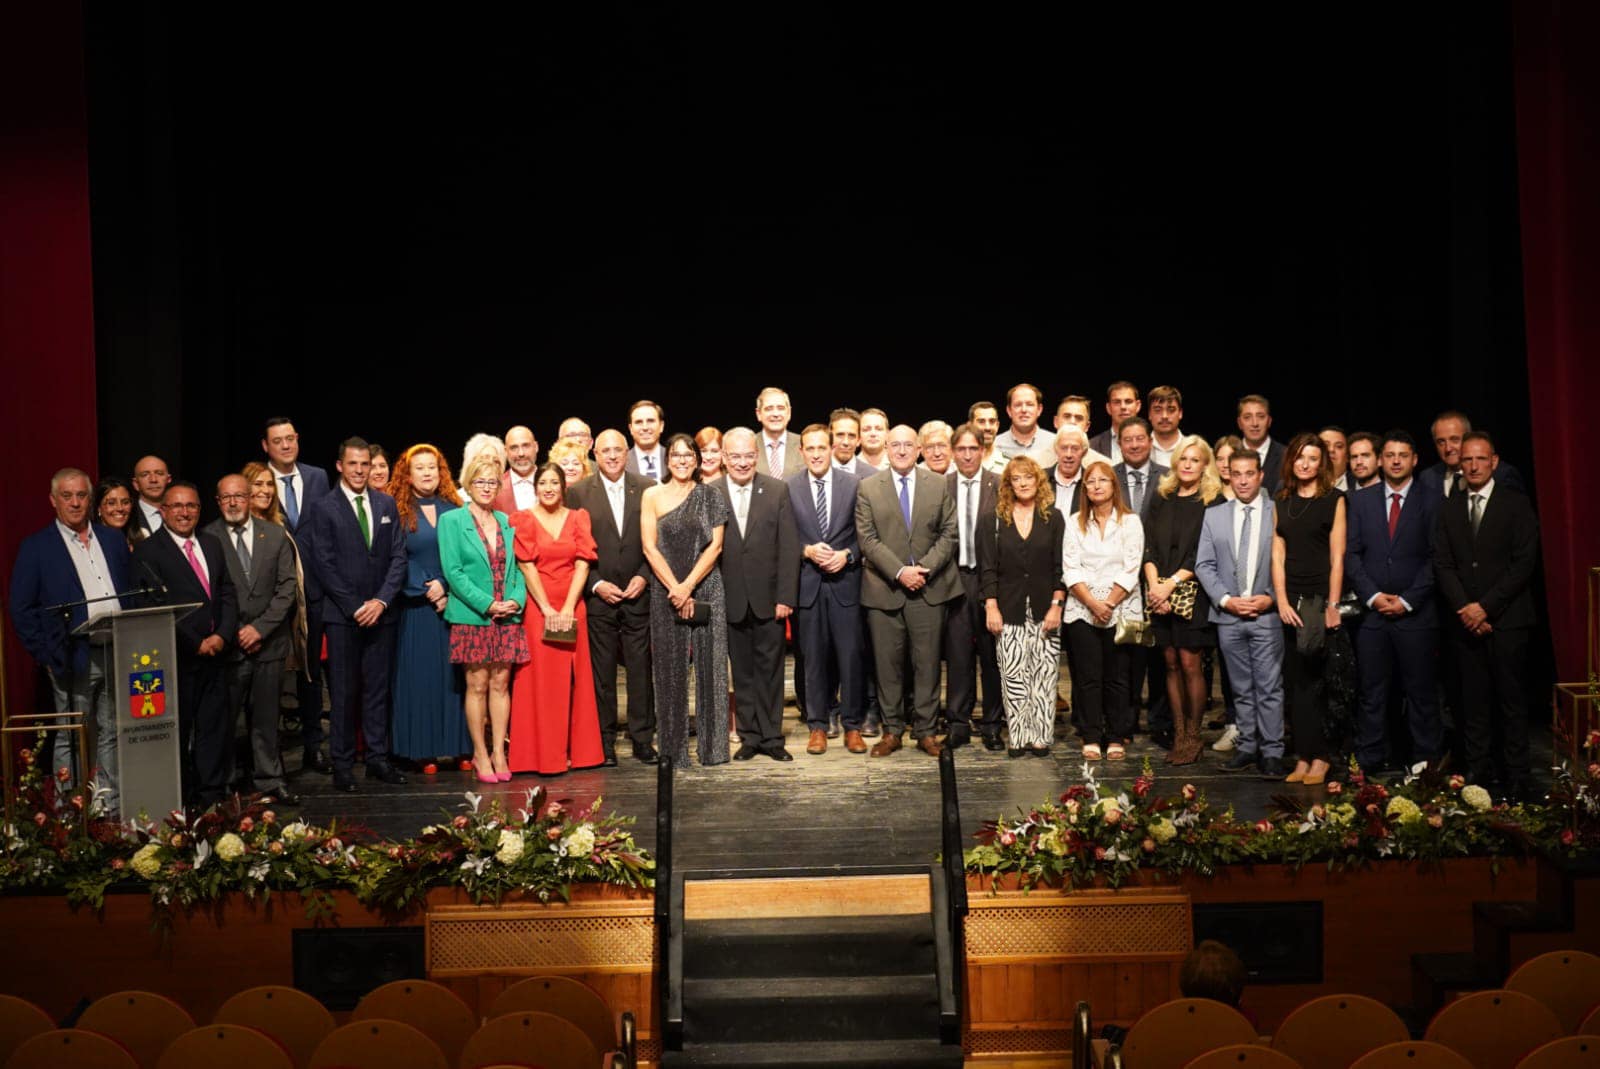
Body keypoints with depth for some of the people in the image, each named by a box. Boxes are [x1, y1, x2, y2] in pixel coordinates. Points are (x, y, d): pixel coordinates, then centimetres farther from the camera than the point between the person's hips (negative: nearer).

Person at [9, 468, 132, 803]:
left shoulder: (114, 539, 12)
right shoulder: (35, 547, 0)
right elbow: (21, 609, -2)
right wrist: (46, 657, -8)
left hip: (118, 655, 4)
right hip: (73, 659, -4)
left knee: (111, 735, 11)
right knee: (69, 741, 3)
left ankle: (111, 809, 19)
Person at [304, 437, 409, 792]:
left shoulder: (387, 504, 10)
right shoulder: (323, 508, -1)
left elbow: (398, 557, 7)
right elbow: (324, 565, -5)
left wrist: (381, 600, -6)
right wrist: (354, 607, -10)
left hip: (380, 613, 3)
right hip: (342, 615, -3)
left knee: (378, 689, 7)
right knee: (343, 692, 0)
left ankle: (378, 759, 13)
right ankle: (342, 764, 7)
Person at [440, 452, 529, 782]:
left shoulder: (506, 521, 13)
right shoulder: (451, 520, -1)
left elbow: (517, 568, 12)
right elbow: (453, 571, -8)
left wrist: (516, 599, -7)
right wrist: (487, 604, -15)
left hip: (507, 618, 4)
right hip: (471, 617, -4)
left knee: (500, 684, 5)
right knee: (477, 685, 0)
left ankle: (499, 752, 11)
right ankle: (480, 753, 9)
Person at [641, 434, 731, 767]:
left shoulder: (711, 498, 7)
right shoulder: (652, 496, 6)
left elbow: (715, 546, 0)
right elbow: (650, 546, -1)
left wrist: (689, 585, -11)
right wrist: (675, 588, -10)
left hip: (706, 588, 0)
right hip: (665, 590, 0)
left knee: (709, 664, 0)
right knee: (670, 667, 2)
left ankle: (712, 746, 7)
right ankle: (674, 749, 9)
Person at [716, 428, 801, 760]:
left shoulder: (778, 490, 0)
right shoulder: (710, 495, -1)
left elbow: (789, 547, -2)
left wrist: (786, 596, -8)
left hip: (769, 598, 0)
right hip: (731, 601, 0)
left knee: (770, 669, 6)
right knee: (742, 672, 9)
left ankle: (771, 737, 15)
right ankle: (749, 736, 19)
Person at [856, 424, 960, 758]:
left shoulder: (939, 485, 7)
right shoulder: (868, 488, 3)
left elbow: (948, 533, 3)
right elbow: (867, 539, -4)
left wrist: (925, 568, -11)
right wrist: (899, 571, -14)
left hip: (929, 588, 1)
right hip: (884, 589, -1)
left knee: (927, 662, 4)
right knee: (888, 663, 4)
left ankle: (925, 730, 13)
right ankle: (892, 730, 14)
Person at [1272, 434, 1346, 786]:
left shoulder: (1334, 500, 0)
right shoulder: (1282, 502, 11)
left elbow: (1337, 558, -4)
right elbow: (1277, 555, 7)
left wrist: (1333, 605, -11)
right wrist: (1282, 602, -3)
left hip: (1320, 598, -4)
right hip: (1290, 601, 4)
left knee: (1312, 681, -5)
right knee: (1294, 682, 4)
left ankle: (1318, 757, 4)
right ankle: (1303, 756, 9)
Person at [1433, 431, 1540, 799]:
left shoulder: (1516, 504, 1)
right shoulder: (1448, 508, 12)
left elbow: (1524, 563, -5)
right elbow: (1442, 564, 7)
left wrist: (1486, 607, -11)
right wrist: (1464, 609, -6)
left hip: (1507, 619, -3)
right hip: (1466, 621, 3)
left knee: (1511, 700, 0)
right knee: (1474, 703, 4)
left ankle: (1517, 780, 6)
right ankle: (1478, 776, 9)